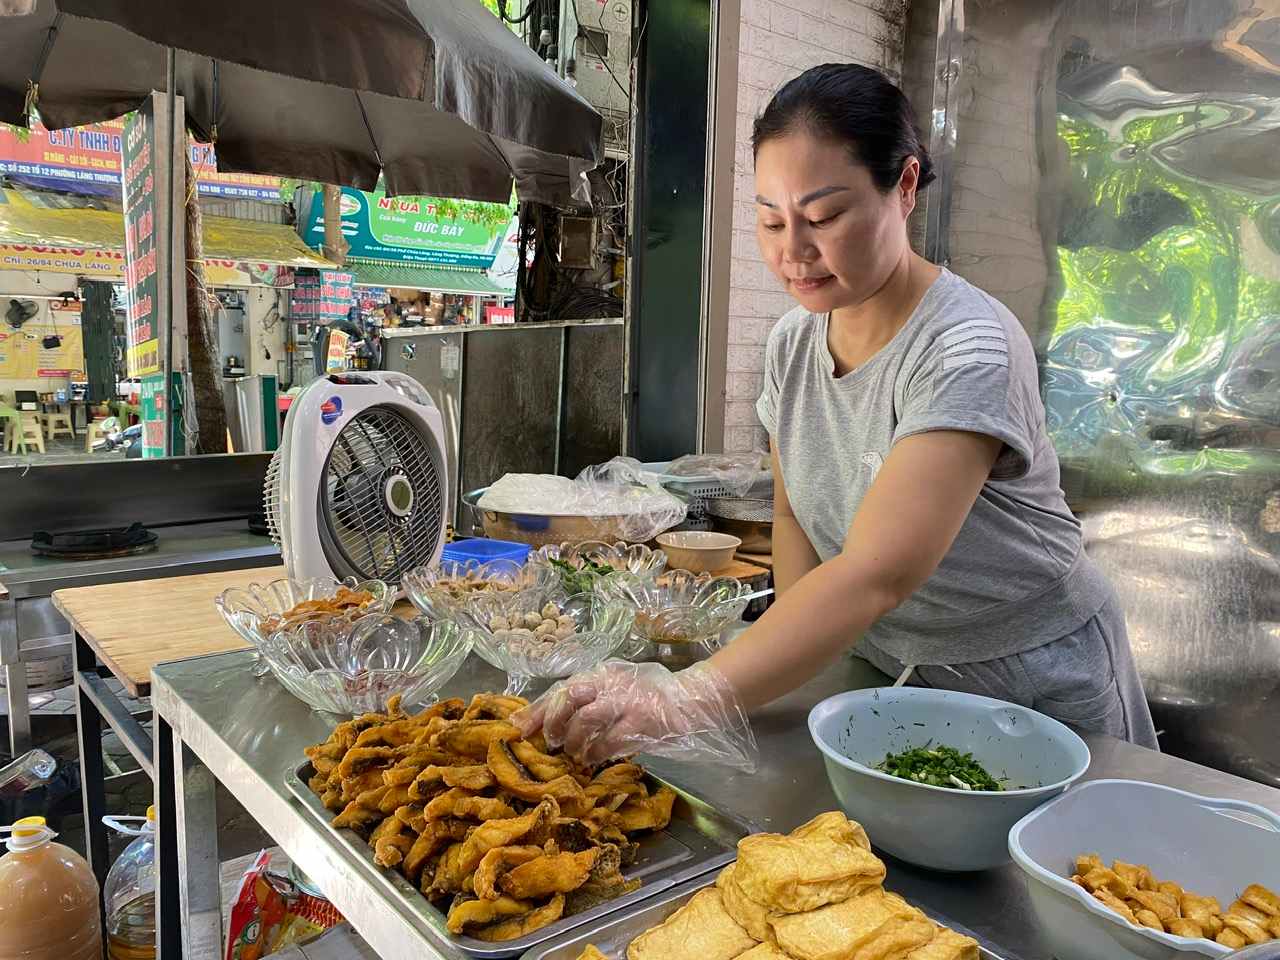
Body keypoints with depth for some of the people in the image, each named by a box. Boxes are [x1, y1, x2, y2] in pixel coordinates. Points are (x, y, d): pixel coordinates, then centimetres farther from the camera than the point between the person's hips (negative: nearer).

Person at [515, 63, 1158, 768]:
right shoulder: (792, 341, -7)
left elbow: (875, 574, -40)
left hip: (1035, 685, -5)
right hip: (892, 675, 5)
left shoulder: (968, 350, -29)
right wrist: (795, 654, -14)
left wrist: (683, 702, -50)